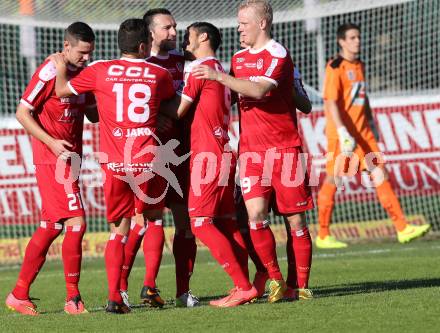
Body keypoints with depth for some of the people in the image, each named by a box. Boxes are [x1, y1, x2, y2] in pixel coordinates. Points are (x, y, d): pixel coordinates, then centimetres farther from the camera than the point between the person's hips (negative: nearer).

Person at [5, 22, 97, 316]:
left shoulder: (84, 74, 10)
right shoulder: (49, 73, -13)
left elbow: (93, 114, 17)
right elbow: (23, 113, -11)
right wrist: (51, 142, -19)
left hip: (70, 157, 9)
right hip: (52, 159, -9)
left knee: (51, 226, 11)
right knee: (76, 222, -13)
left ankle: (19, 294, 18)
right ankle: (73, 297, -7)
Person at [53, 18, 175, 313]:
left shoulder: (100, 71, 3)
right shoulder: (159, 74, 5)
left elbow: (62, 90, 13)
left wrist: (60, 67, 31)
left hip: (114, 163, 1)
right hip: (149, 161, -1)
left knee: (119, 230, 9)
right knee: (154, 218, 20)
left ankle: (114, 297, -2)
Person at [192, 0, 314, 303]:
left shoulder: (278, 55, -8)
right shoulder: (239, 59, 15)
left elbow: (259, 91, -24)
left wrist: (219, 77, -27)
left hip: (284, 149, -5)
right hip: (251, 150, 5)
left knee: (295, 220, 1)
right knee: (255, 215, -11)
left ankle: (300, 286, 8)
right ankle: (276, 280, -3)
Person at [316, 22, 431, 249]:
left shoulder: (359, 66, 15)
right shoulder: (335, 67, -10)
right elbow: (331, 102, -17)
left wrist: (371, 123, 21)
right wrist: (342, 133, -24)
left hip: (362, 131, 8)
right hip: (342, 132, -7)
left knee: (380, 174, 0)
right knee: (332, 180, -1)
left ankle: (402, 229, -4)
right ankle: (323, 237, 8)